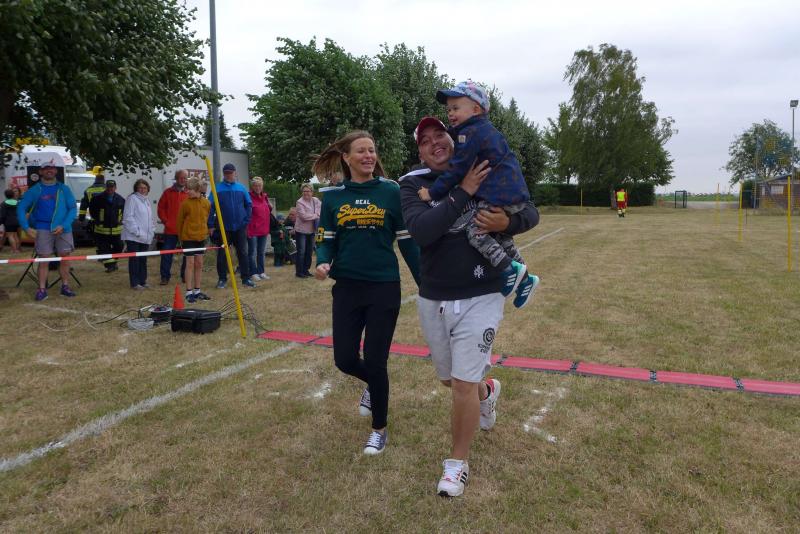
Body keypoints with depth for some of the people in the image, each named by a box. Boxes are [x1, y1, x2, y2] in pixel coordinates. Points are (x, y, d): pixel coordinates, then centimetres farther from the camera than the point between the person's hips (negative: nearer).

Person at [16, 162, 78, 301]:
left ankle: (65, 287, 15)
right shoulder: (35, 190, 4)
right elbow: (21, 207, 4)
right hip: (43, 228, -1)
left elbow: (73, 208, 2)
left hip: (63, 228, 1)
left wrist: (63, 225, -11)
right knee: (43, 259, -1)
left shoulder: (64, 189, 7)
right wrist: (27, 227, -7)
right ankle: (42, 289, 3)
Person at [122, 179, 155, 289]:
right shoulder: (132, 198, -7)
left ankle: (143, 281, 20)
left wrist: (152, 230, 13)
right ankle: (135, 283, 2)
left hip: (146, 237, 8)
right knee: (134, 260, -3)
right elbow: (128, 217, -14)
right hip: (133, 236, -7)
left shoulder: (146, 200, 18)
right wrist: (136, 231, -17)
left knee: (143, 260, 12)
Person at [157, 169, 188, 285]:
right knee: (166, 253, 1)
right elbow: (161, 208, 9)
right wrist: (165, 221, 0)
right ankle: (165, 276, 9)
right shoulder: (168, 192, 5)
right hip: (170, 229, 0)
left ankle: (185, 275, 19)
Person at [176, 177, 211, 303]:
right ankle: (189, 292, 4)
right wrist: (181, 237, 2)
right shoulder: (185, 203, -9)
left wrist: (205, 232, 11)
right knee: (190, 263, -3)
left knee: (199, 263, 9)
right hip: (188, 237, -4)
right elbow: (180, 221, -1)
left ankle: (197, 291, 19)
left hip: (201, 237, 4)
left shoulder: (206, 203, 0)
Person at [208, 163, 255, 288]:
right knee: (222, 254, 5)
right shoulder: (217, 188, -2)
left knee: (243, 253, 7)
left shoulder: (241, 188, 4)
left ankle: (246, 278, 14)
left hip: (240, 227, 2)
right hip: (223, 227, -1)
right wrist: (211, 224, -8)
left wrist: (246, 220, -1)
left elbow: (249, 204, 8)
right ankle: (222, 279, 16)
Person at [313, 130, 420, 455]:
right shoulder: (333, 196, 3)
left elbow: (406, 240, 0)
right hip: (347, 288, 3)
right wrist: (323, 263, -16)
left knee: (375, 361, 2)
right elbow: (327, 240, 7)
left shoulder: (391, 191, -3)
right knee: (345, 360, 4)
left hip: (384, 288, -2)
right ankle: (372, 385, 42)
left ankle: (379, 429, 26)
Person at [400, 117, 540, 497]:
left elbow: (530, 213, 0)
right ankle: (487, 391, 55)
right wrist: (463, 192, -26)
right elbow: (421, 231, -23)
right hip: (432, 300, 2)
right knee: (449, 379, 20)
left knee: (464, 384, -3)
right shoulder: (413, 184, -4)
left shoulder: (487, 173, -1)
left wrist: (507, 223, -22)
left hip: (480, 298, -2)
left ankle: (457, 463, 20)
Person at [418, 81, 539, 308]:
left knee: (475, 230, -14)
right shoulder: (487, 130, 20)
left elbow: (457, 169, -14)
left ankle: (510, 268, -14)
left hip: (499, 196, -11)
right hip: (515, 194, 11)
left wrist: (433, 192, -10)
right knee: (499, 235, 21)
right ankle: (524, 277, 25)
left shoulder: (470, 133, -11)